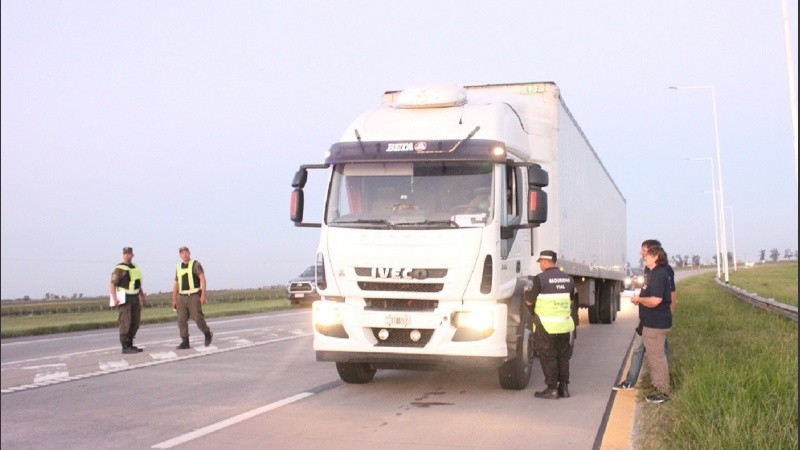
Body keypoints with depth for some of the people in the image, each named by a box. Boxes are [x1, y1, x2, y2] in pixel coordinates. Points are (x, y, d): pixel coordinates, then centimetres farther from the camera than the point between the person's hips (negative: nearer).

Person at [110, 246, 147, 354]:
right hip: (124, 299, -7)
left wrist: (143, 295, 23)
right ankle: (125, 347, -9)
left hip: (135, 298, 8)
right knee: (126, 323, -10)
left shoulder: (136, 268, 17)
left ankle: (130, 345, 18)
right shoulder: (119, 268, -6)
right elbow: (113, 284, -13)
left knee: (135, 323, 9)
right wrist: (114, 299, -22)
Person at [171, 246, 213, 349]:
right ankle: (185, 342, 2)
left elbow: (202, 279, -10)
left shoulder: (195, 264, -2)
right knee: (181, 320, -2)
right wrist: (174, 299, 13)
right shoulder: (179, 267, 15)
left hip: (194, 296, -5)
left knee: (198, 318, -9)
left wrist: (203, 294, -19)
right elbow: (176, 284, 18)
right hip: (181, 297, 5)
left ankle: (208, 334, 14)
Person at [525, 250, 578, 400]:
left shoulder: (540, 279, -12)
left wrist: (527, 293, 11)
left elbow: (529, 301, -8)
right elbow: (573, 301, 16)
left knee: (548, 357, 2)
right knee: (563, 356, 15)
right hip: (565, 325, 6)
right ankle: (564, 387, 17)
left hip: (546, 326, -6)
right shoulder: (568, 279, 8)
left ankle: (552, 389, 3)